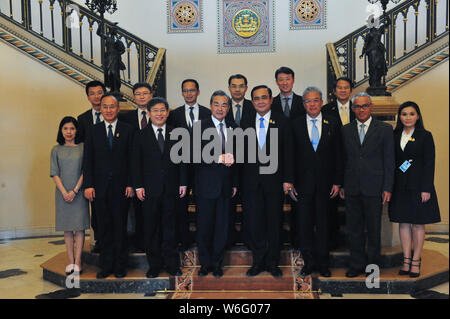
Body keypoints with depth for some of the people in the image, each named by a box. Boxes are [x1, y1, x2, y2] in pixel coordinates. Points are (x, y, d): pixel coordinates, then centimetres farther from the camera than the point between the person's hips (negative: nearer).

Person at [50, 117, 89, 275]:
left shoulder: (82, 148, 0)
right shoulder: (56, 150, 6)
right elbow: (54, 174, 3)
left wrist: (74, 191, -10)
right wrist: (64, 192, -9)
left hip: (79, 192, -2)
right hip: (62, 193, 2)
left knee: (79, 227, -2)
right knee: (67, 228, 7)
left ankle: (78, 262, 2)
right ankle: (70, 261, 13)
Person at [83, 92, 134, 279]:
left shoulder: (127, 130, 2)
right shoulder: (93, 131, 7)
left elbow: (132, 160, 0)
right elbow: (88, 160, 5)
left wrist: (130, 184, -7)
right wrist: (88, 185, -4)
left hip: (120, 187, -1)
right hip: (100, 187, 2)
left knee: (120, 227, 6)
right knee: (104, 227, 8)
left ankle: (120, 265, 16)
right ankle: (106, 265, 18)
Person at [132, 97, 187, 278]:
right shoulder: (141, 135, 4)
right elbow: (136, 163, 2)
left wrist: (183, 183, 2)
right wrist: (138, 186, -5)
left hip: (171, 188, 1)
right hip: (150, 188, 0)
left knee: (169, 226, 7)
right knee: (151, 228, 6)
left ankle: (172, 263, 18)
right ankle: (154, 265, 17)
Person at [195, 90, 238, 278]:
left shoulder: (233, 128, 10)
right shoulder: (200, 127, -3)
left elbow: (234, 158, 14)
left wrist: (235, 183, 11)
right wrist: (220, 158, -29)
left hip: (225, 186, 4)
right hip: (206, 185, -3)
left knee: (222, 227, 8)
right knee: (204, 226, 5)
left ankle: (217, 263, 21)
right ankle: (205, 263, 20)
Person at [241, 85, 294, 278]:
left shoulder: (282, 122, 4)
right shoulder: (245, 124, 10)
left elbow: (288, 152, 0)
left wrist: (288, 179, -7)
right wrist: (238, 181, 3)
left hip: (274, 180, -1)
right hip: (251, 182, 2)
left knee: (274, 224, 7)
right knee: (254, 224, 3)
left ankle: (272, 263, 20)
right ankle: (258, 262, 19)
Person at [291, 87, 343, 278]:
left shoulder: (332, 124, 4)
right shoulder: (296, 125, 3)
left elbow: (337, 154, 4)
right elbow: (291, 155, 2)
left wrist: (337, 182, -1)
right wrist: (290, 182, -3)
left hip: (325, 182, 0)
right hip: (303, 182, 0)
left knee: (323, 224, 8)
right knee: (304, 223, 4)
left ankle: (323, 263, 21)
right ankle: (309, 262, 18)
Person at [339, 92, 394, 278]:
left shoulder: (384, 129, 1)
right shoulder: (346, 130, 9)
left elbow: (389, 161, -1)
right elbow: (343, 159, 11)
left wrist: (387, 188, -6)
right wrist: (341, 185, 6)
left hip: (373, 187, -2)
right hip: (352, 188, 3)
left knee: (374, 229, 7)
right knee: (353, 229, 8)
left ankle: (373, 265, 22)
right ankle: (357, 265, 21)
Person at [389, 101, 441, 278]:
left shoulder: (425, 136, 0)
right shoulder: (395, 136, 9)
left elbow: (429, 164, -5)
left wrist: (426, 189, -12)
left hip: (418, 185, -3)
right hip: (400, 186, 3)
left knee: (418, 224, 2)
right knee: (403, 223, 6)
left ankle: (416, 261, 11)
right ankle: (406, 260, 14)